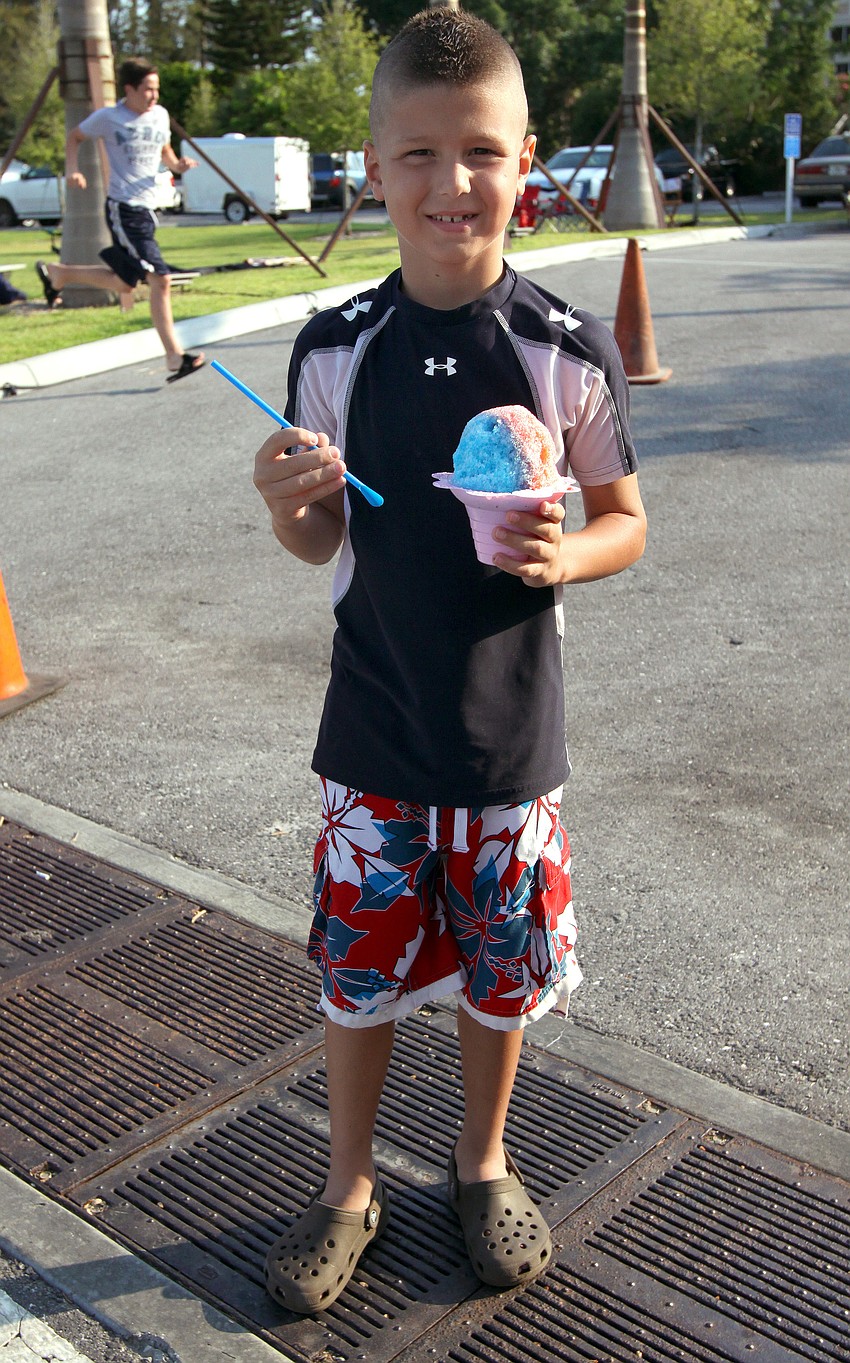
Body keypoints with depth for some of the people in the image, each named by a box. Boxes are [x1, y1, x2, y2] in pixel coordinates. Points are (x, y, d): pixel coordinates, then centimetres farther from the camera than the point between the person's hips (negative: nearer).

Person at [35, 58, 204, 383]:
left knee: (124, 283, 16)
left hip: (147, 209, 8)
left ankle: (57, 273, 36)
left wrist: (177, 164, 1)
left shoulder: (160, 115, 9)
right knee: (160, 279, -15)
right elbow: (74, 137, 7)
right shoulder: (108, 117, -7)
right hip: (124, 209, -8)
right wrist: (72, 169, -10)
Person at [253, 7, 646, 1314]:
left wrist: (564, 555, -20)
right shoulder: (334, 349, -5)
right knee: (360, 963, 12)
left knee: (501, 964, 15)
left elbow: (626, 519, 1)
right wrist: (289, 502, -20)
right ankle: (349, 1187, 37)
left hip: (510, 734, 0)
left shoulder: (571, 350, -9)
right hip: (375, 730, 1)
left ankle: (484, 1164, 42)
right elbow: (319, 543, 3)